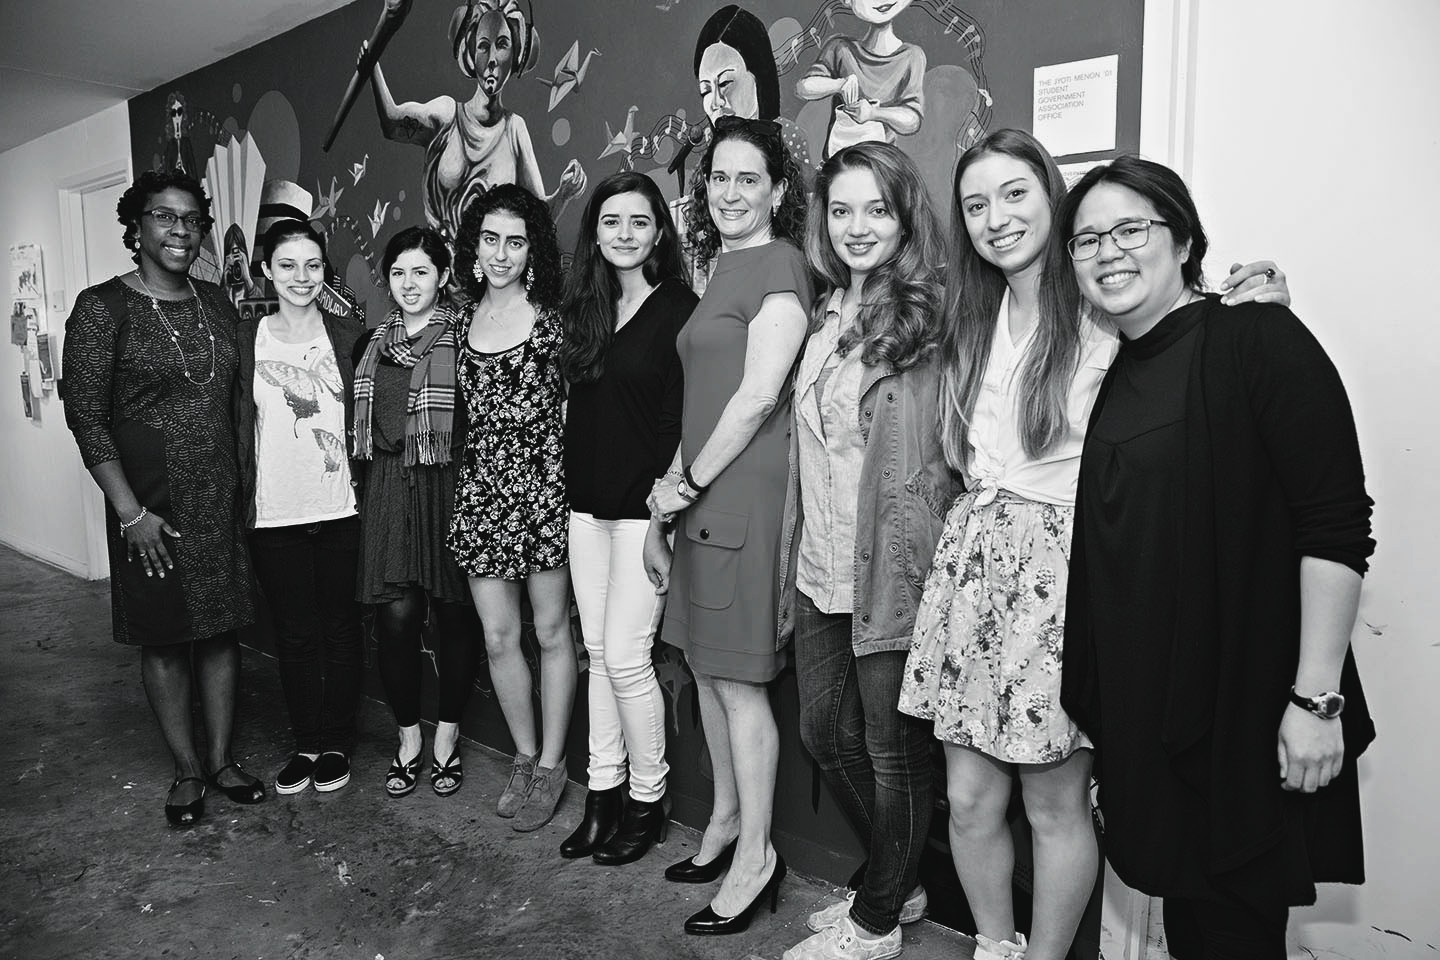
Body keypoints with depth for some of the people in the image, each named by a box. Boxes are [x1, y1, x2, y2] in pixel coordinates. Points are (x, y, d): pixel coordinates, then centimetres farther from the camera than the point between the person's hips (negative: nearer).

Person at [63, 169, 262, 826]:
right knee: (164, 638, 7)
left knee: (222, 628, 10)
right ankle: (186, 770, 22)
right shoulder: (103, 307, -6)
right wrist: (130, 511, -14)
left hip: (223, 499, 4)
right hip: (150, 504, -4)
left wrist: (245, 485, 8)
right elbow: (86, 414, -9)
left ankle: (221, 758, 24)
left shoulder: (216, 305, 8)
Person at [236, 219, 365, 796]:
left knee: (341, 628, 8)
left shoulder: (350, 338, 2)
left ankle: (337, 745, 23)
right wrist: (241, 503, 0)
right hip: (274, 515, 1)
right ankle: (305, 743, 26)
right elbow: (235, 427, 5)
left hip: (340, 509, -1)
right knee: (294, 634, 10)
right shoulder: (245, 340, 3)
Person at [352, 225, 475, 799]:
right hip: (389, 489, 4)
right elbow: (361, 426, 19)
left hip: (449, 487, -3)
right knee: (396, 615, -1)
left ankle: (447, 737, 22)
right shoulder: (373, 345, 13)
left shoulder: (462, 338, -3)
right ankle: (408, 739, 18)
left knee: (451, 614, 4)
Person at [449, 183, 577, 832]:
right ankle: (524, 756, 27)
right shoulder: (466, 320, 9)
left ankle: (550, 765, 22)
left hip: (542, 483, -4)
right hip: (480, 488, 4)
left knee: (551, 631, 6)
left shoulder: (549, 318, -4)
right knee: (498, 637, 8)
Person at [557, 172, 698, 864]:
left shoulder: (680, 308, -6)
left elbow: (684, 417, -11)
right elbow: (579, 410, 14)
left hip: (645, 503, -6)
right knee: (598, 653, 11)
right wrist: (571, 488, 8)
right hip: (586, 502, 6)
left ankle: (648, 801, 15)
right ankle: (602, 794, 24)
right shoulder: (587, 308, 13)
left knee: (624, 656, -4)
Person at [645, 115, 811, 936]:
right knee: (707, 663, 15)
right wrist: (672, 487, 12)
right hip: (705, 495, 9)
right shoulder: (723, 269, 19)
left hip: (746, 495, -9)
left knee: (738, 675, -1)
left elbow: (758, 394, -18)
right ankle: (726, 821, 32)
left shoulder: (779, 265, -9)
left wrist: (688, 483, -10)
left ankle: (757, 854, 14)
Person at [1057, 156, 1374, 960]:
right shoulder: (1111, 373, 10)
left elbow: (1337, 526, -15)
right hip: (1142, 711, 6)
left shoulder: (1259, 341, -10)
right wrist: (1099, 707, 8)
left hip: (1246, 710, -6)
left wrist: (1317, 697, -18)